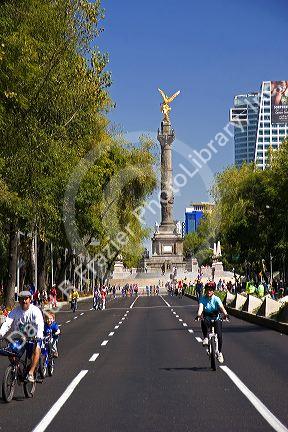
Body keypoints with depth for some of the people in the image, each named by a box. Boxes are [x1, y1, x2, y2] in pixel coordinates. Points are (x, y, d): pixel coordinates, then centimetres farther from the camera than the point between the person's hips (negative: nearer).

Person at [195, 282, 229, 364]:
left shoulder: (216, 299, -9)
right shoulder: (203, 299, -7)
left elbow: (221, 307, -25)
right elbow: (200, 307, -24)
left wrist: (225, 314, -46)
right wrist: (198, 315, -45)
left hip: (216, 318, 0)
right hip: (207, 318, 0)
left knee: (219, 335, -16)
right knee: (204, 322, -37)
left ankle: (219, 352, 2)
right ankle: (205, 338, -25)